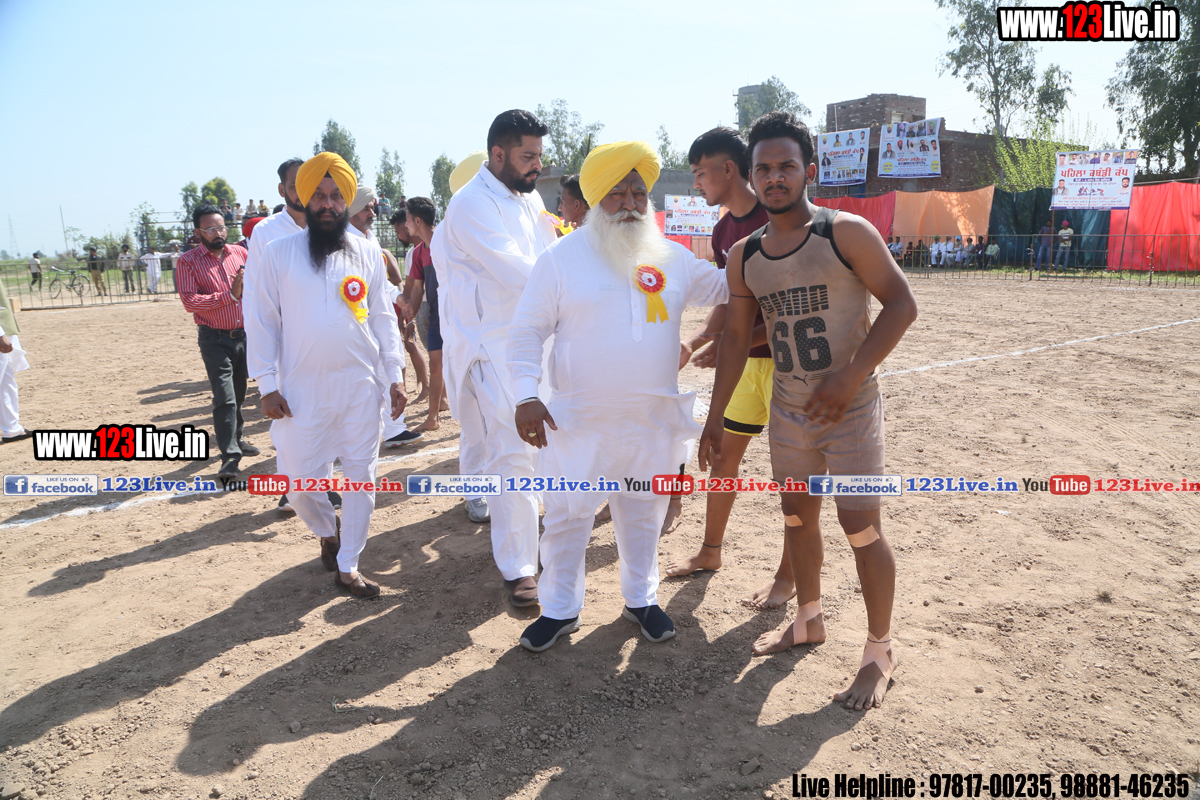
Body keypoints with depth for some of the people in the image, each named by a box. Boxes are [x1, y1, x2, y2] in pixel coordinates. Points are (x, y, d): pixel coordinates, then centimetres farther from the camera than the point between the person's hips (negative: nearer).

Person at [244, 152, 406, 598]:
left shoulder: (367, 253, 5)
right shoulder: (277, 254, -2)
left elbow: (383, 317, 8)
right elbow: (261, 322, 0)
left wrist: (395, 376, 3)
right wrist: (267, 386, -5)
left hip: (362, 385, 2)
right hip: (302, 389, -1)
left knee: (361, 477, 5)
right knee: (299, 480, 3)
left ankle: (347, 566, 21)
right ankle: (327, 532, 37)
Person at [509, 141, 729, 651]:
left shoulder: (674, 258, 4)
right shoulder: (562, 257, -6)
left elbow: (725, 289, 18)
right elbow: (527, 331, -5)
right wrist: (526, 397, -13)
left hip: (654, 421, 3)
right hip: (577, 422, -3)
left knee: (643, 515, 18)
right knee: (567, 517, 8)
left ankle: (640, 599, 39)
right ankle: (559, 608, 28)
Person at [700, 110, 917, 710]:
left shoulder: (846, 234, -12)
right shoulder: (744, 256, 3)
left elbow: (901, 304, -12)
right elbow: (736, 336, 9)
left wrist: (850, 376, -22)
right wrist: (716, 415, 7)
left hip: (850, 408, -5)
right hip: (787, 409, 5)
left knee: (861, 529, -3)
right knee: (797, 516, 16)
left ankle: (880, 653, 16)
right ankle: (809, 621, 38)